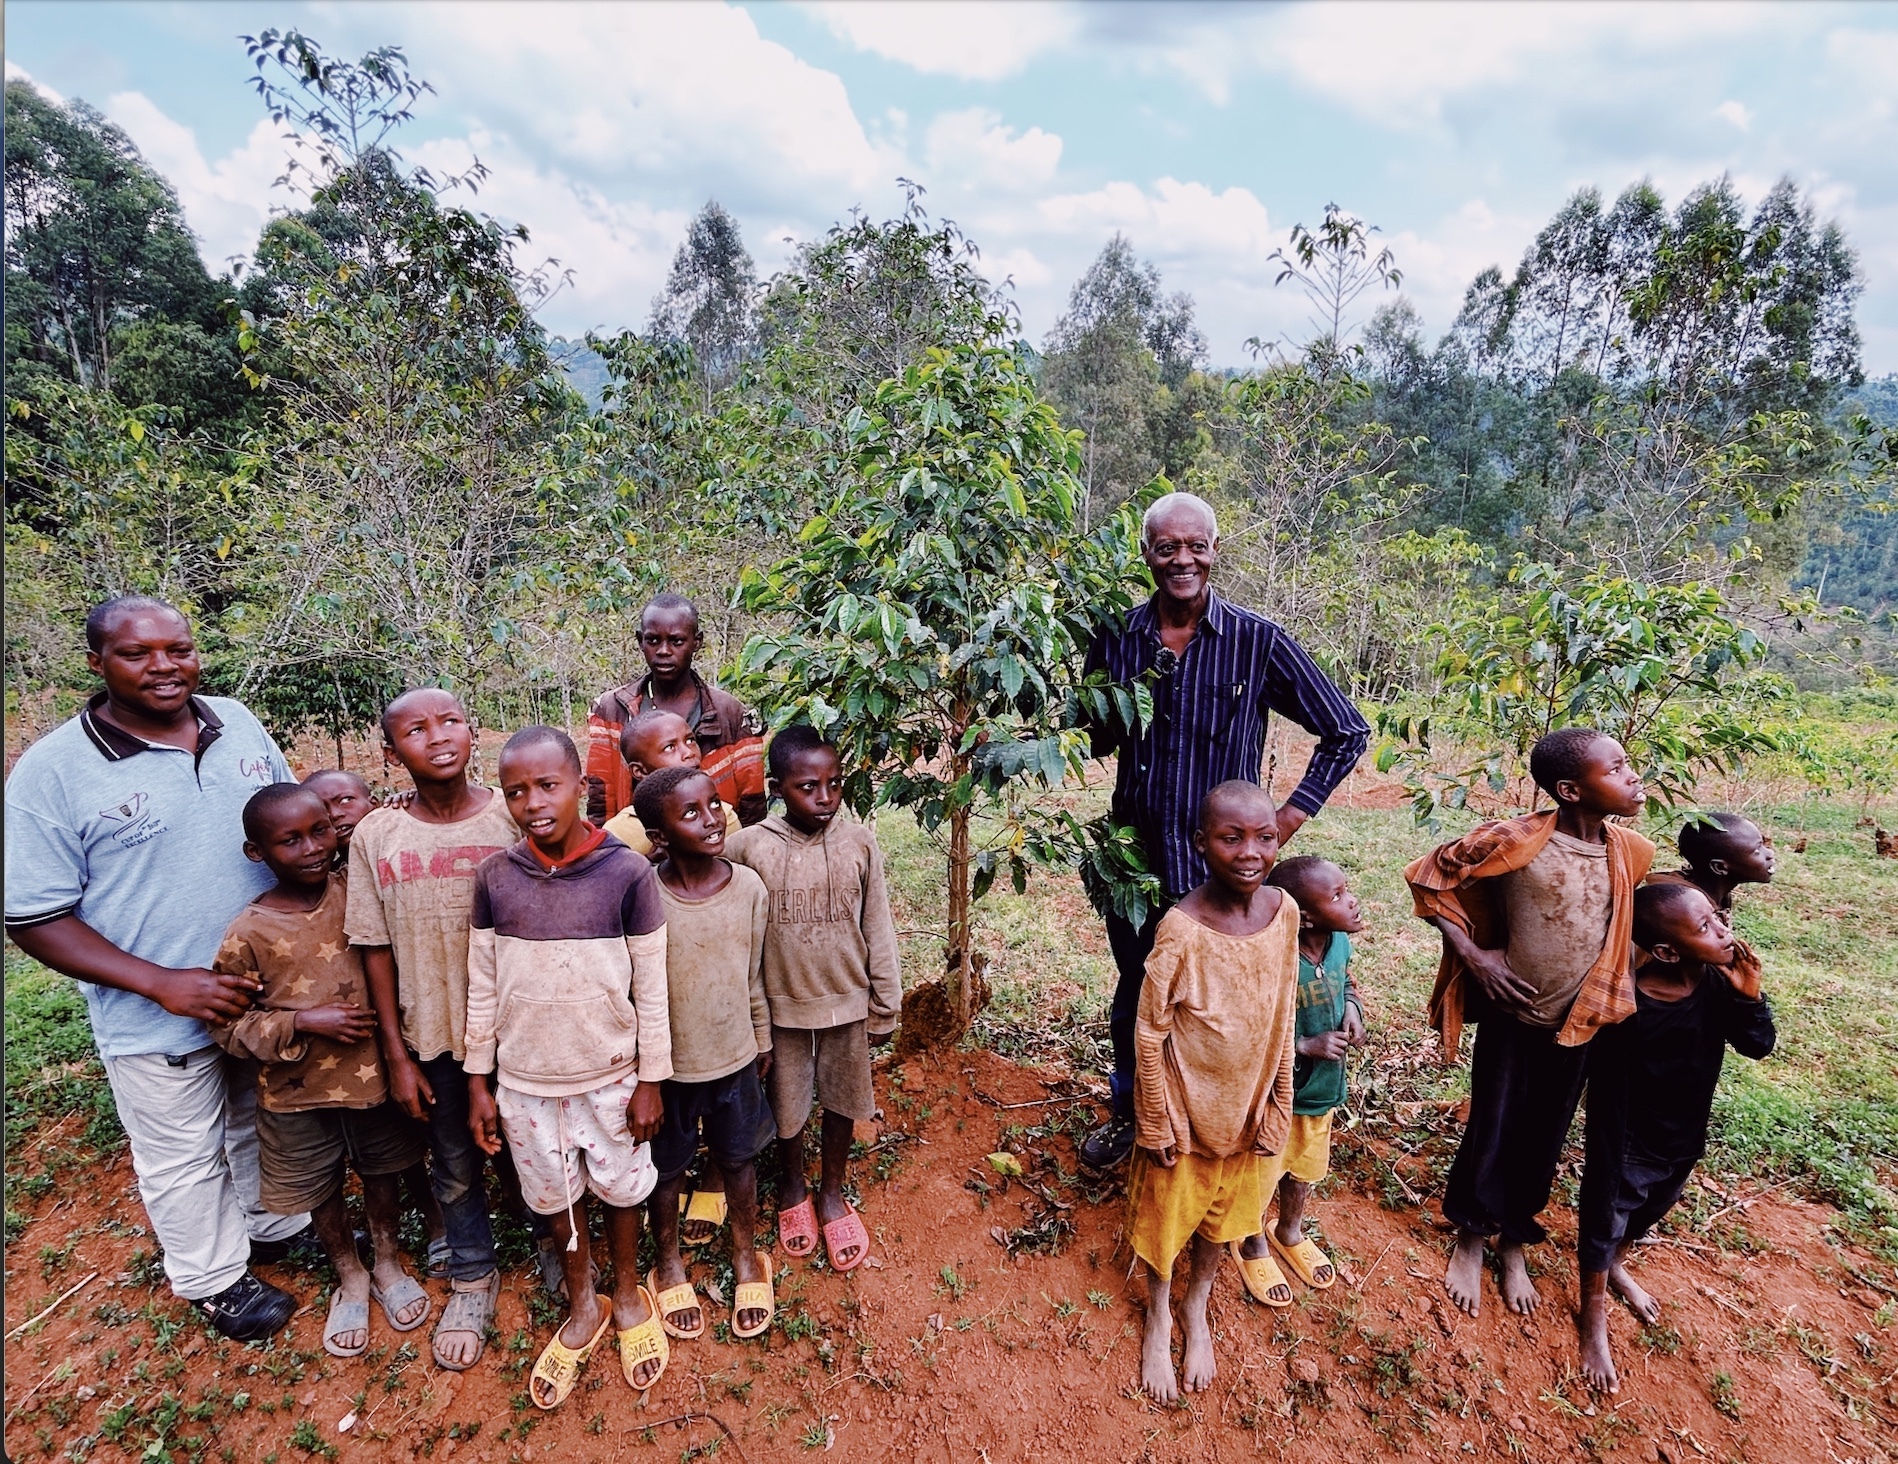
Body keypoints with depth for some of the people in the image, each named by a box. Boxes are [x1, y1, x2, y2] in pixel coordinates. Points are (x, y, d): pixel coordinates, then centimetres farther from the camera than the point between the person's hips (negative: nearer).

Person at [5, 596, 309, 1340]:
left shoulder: (237, 723, -3)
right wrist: (161, 983, -24)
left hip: (270, 991, 4)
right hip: (159, 1022, -4)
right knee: (186, 1163, 17)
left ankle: (278, 1225, 50)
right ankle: (215, 1278, 41)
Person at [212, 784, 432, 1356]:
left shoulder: (358, 893, -12)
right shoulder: (249, 933, -17)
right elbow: (228, 1023, -11)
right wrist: (305, 1022, -22)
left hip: (373, 1072, 2)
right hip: (298, 1093, -1)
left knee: (382, 1174, 20)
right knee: (322, 1193, 19)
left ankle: (387, 1265, 45)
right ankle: (350, 1278, 45)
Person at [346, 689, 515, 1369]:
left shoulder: (514, 816, -12)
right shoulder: (375, 837, -8)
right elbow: (377, 950, -2)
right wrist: (397, 1055, 0)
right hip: (434, 1036, 1)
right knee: (455, 1167, 19)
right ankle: (473, 1280, 43)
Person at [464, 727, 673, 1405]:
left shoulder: (627, 874, -17)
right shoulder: (494, 877, -10)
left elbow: (652, 988, -10)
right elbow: (482, 987, 0)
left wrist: (650, 1082, -6)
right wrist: (479, 1082, 3)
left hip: (611, 1076, -2)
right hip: (526, 1081, 2)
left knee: (620, 1189, 18)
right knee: (556, 1198, 19)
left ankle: (628, 1296, 44)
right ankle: (583, 1308, 44)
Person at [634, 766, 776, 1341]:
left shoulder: (749, 887, -13)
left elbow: (754, 974, 1)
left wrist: (763, 1040, 10)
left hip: (734, 1057, 2)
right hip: (668, 1063, -2)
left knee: (738, 1160, 20)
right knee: (667, 1168, 20)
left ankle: (746, 1256, 45)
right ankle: (669, 1262, 46)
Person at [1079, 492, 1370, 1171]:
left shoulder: (1257, 642, -11)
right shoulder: (1116, 637, -4)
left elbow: (1347, 731, -1)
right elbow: (1094, 741, 7)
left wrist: (1290, 816, -6)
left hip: (1220, 864, -2)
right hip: (1136, 854, 2)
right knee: (1134, 995, 20)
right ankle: (1127, 1113, 44)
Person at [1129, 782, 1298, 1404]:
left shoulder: (1284, 911, -13)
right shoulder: (1181, 928, -28)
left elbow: (1284, 1017, 0)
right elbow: (1149, 1032, -18)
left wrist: (1278, 1102, 5)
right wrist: (1157, 1122, -12)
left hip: (1247, 1106, 4)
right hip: (1186, 1108, -4)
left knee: (1222, 1215, 24)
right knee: (1167, 1214, 18)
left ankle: (1197, 1313, 51)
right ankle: (1158, 1321, 46)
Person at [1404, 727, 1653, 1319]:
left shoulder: (1631, 851, -8)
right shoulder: (1515, 841, -24)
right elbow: (1428, 879, -15)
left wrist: (1613, 987, 4)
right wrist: (1474, 955, -18)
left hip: (1576, 1022, 4)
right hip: (1511, 1016, -4)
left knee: (1543, 1139, 18)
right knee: (1491, 1133, 11)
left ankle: (1514, 1243, 40)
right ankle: (1470, 1239, 35)